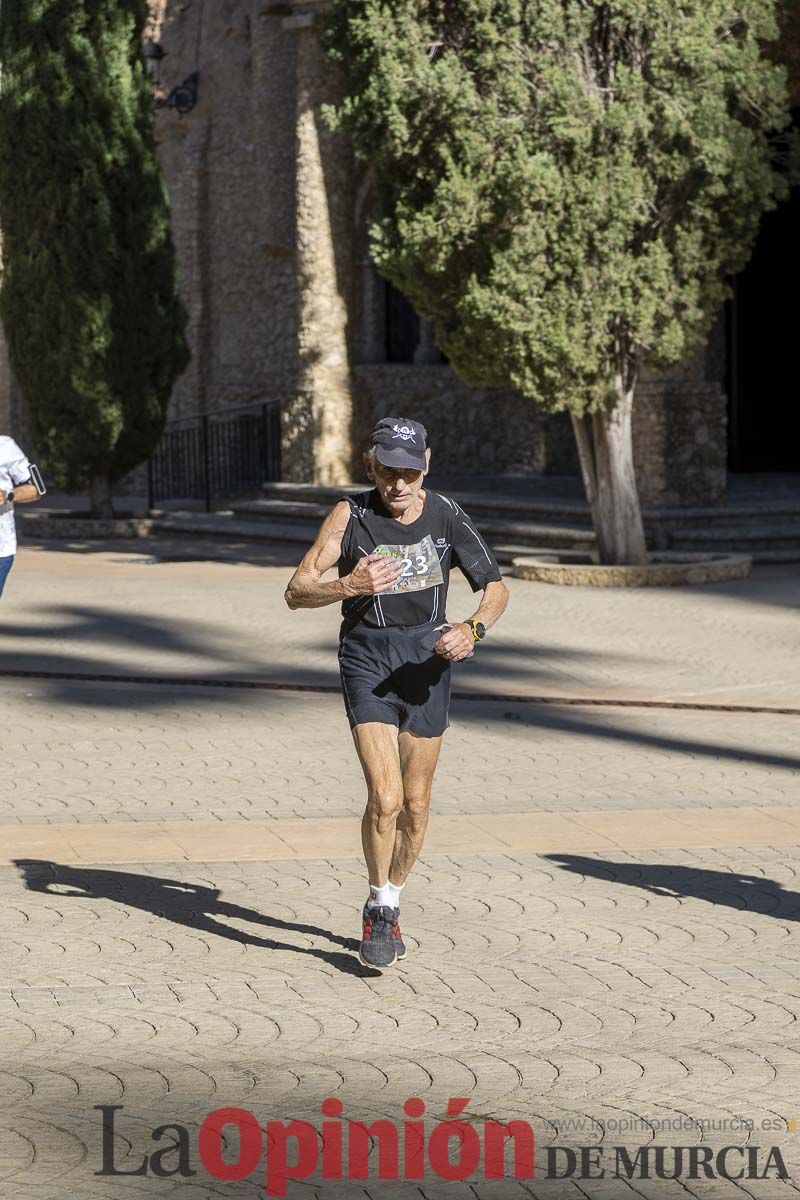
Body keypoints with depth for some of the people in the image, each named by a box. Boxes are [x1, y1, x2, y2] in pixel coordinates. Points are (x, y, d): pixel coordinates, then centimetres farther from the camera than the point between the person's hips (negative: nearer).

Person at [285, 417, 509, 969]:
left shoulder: (446, 515, -1)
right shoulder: (351, 515, -8)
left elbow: (495, 586, 7)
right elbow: (297, 591, -6)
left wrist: (473, 630, -13)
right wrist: (348, 586, -26)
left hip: (428, 659, 3)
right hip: (368, 660, -3)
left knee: (416, 805, 7)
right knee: (385, 798, -16)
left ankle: (391, 905, 29)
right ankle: (379, 910, 4)